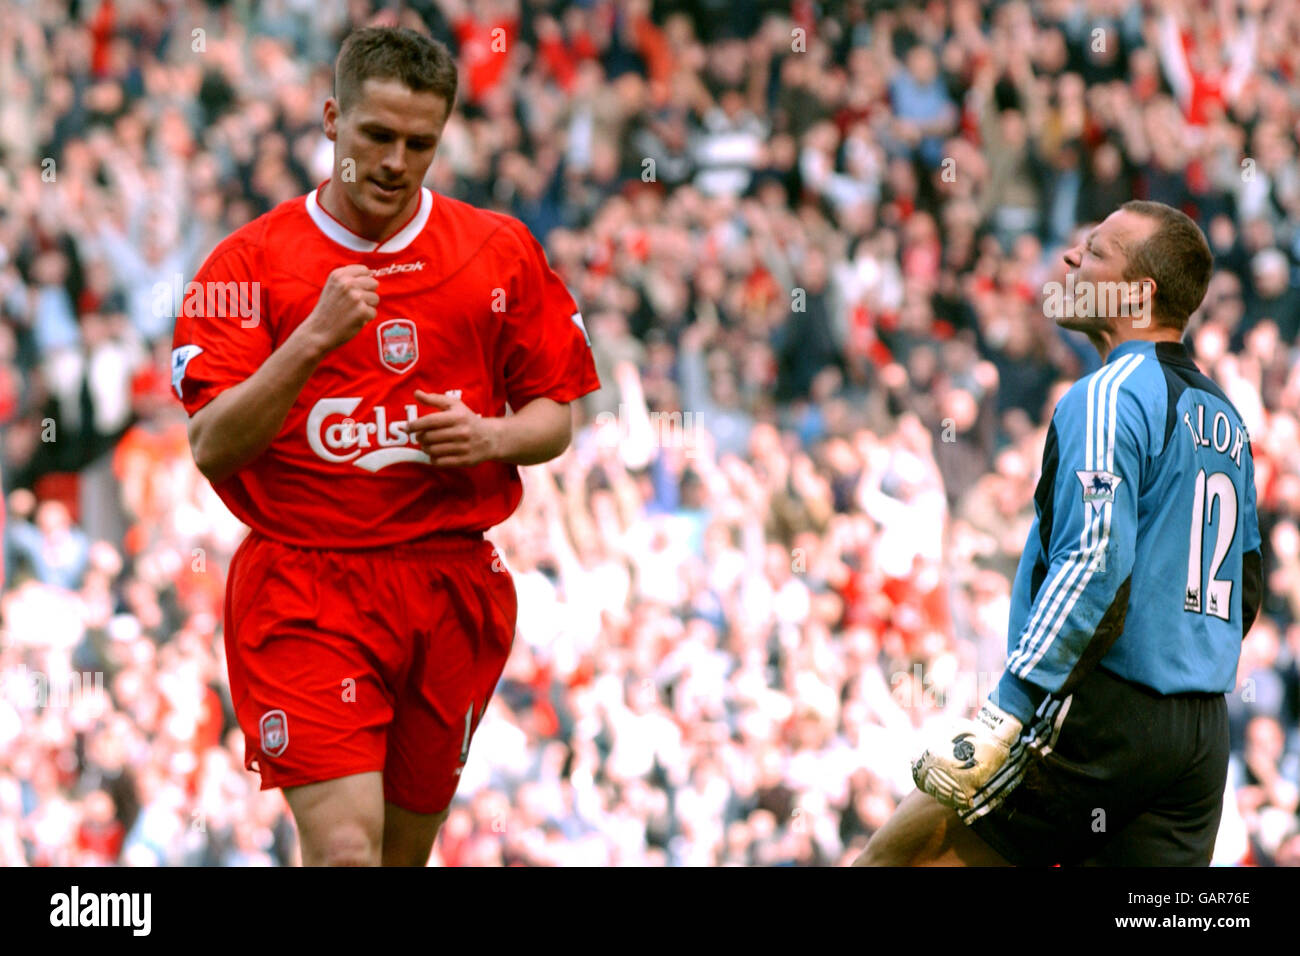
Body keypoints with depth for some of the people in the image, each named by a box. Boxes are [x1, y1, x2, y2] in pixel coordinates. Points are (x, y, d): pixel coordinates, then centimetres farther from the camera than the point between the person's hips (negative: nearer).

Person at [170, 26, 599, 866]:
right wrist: (312, 340, -22)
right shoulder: (248, 262, -1)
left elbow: (556, 417, 14)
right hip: (303, 588, -3)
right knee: (345, 850, -18)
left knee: (405, 851, 10)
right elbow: (212, 448, -9)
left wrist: (492, 436, -8)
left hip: (454, 587, 3)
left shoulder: (502, 252, 8)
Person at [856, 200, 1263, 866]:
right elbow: (1245, 593, 24)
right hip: (1205, 734, 8)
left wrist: (1005, 714, -25)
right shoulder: (1224, 417, 17)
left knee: (889, 861, -2)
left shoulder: (1108, 397, -9)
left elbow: (1095, 563, -22)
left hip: (1104, 718, -8)